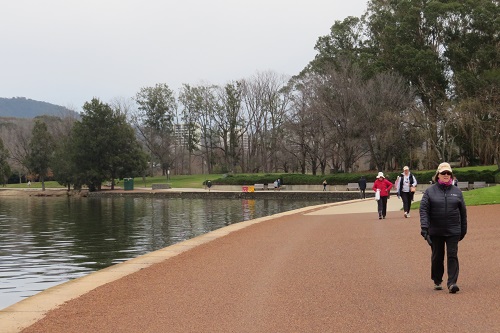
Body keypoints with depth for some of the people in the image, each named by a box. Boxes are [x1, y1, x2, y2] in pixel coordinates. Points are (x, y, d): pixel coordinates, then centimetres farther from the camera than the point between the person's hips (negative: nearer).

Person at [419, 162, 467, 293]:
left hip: (453, 231, 0)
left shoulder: (457, 191, 7)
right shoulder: (430, 191, 1)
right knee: (437, 257, 10)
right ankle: (437, 281, 26)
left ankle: (452, 283, -9)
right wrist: (424, 227, -17)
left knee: (452, 256, -8)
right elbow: (423, 209, -6)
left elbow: (463, 211, 12)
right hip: (435, 232, 0)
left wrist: (463, 230, 12)